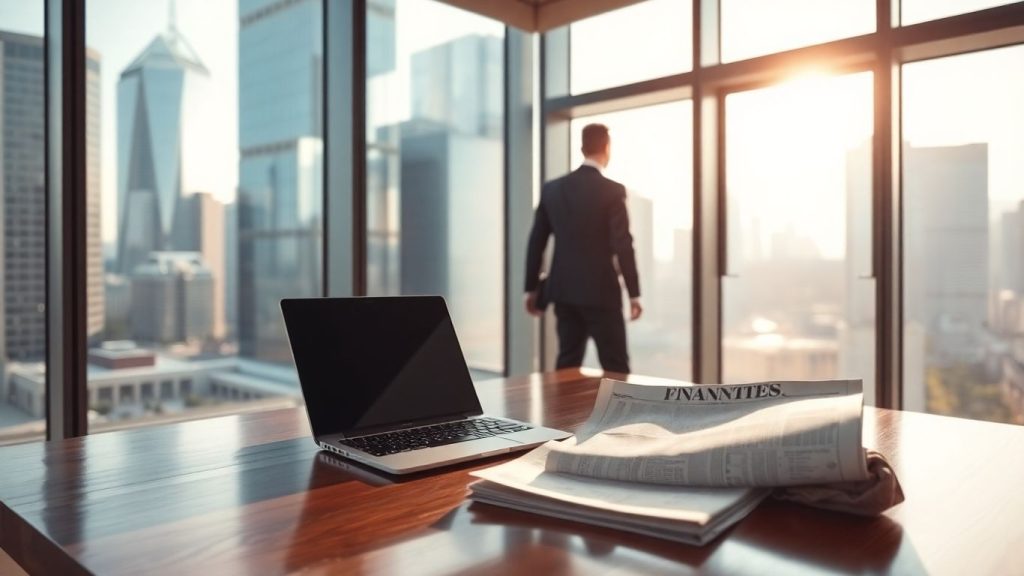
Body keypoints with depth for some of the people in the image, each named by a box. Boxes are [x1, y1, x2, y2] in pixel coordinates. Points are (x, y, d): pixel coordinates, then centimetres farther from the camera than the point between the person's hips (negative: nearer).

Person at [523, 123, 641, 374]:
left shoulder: (552, 188, 5)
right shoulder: (612, 190, -9)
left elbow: (536, 242, 7)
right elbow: (622, 245, -12)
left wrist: (531, 288, 14)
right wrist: (634, 293, -5)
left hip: (563, 290, 5)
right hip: (600, 291, -5)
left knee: (568, 362, 11)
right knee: (615, 367, 2)